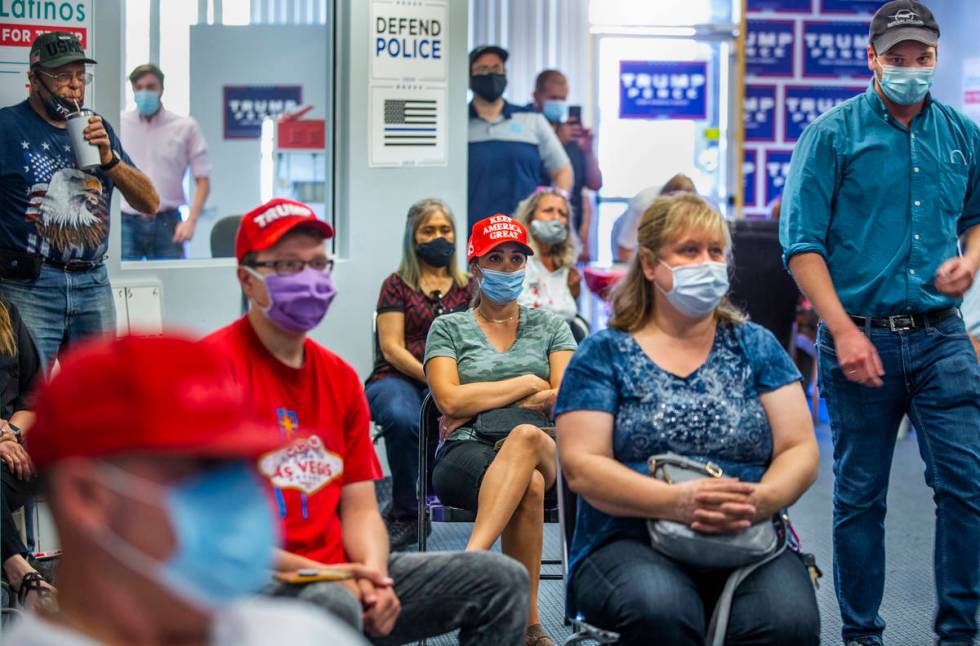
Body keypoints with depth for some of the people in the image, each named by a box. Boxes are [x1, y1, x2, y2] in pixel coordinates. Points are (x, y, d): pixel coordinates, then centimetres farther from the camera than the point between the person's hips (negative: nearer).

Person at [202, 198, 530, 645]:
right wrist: (313, 572, -20)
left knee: (501, 579, 3)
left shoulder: (340, 377, 14)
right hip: (255, 585, -7)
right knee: (333, 605, -39)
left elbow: (359, 507, 12)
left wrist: (371, 574, -10)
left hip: (341, 577, 7)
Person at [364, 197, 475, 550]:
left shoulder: (467, 287, 18)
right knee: (402, 418, -38)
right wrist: (430, 376, -15)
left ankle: (402, 514, -22)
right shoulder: (397, 285, 11)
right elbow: (392, 348, 1)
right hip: (398, 377, -1)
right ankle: (407, 512, -21)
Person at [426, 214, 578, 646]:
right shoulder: (448, 328, 14)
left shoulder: (549, 326, 20)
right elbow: (449, 400, -4)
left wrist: (480, 404, -3)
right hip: (464, 454, -1)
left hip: (546, 452, 1)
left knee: (526, 437, -39)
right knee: (528, 485, -38)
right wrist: (529, 384, -3)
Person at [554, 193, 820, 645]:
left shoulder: (755, 346, 14)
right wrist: (678, 502, -21)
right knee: (662, 608, -36)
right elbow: (581, 467, -5)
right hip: (629, 544, -1)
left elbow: (800, 450, 7)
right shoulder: (605, 354, 6)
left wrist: (759, 502, -17)